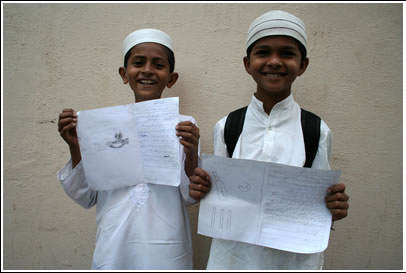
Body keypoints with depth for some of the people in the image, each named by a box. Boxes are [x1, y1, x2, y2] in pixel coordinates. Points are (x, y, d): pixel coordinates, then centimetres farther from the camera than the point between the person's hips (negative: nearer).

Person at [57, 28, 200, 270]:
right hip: (113, 250, 2)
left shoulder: (185, 126, -7)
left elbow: (191, 196, -4)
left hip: (165, 251, -1)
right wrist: (75, 148, -11)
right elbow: (87, 197, 3)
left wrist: (191, 153, -21)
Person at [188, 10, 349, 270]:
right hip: (233, 257, 1)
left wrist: (333, 209, -20)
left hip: (296, 258, 0)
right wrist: (201, 191, -18)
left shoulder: (317, 131, -8)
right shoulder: (226, 127, -7)